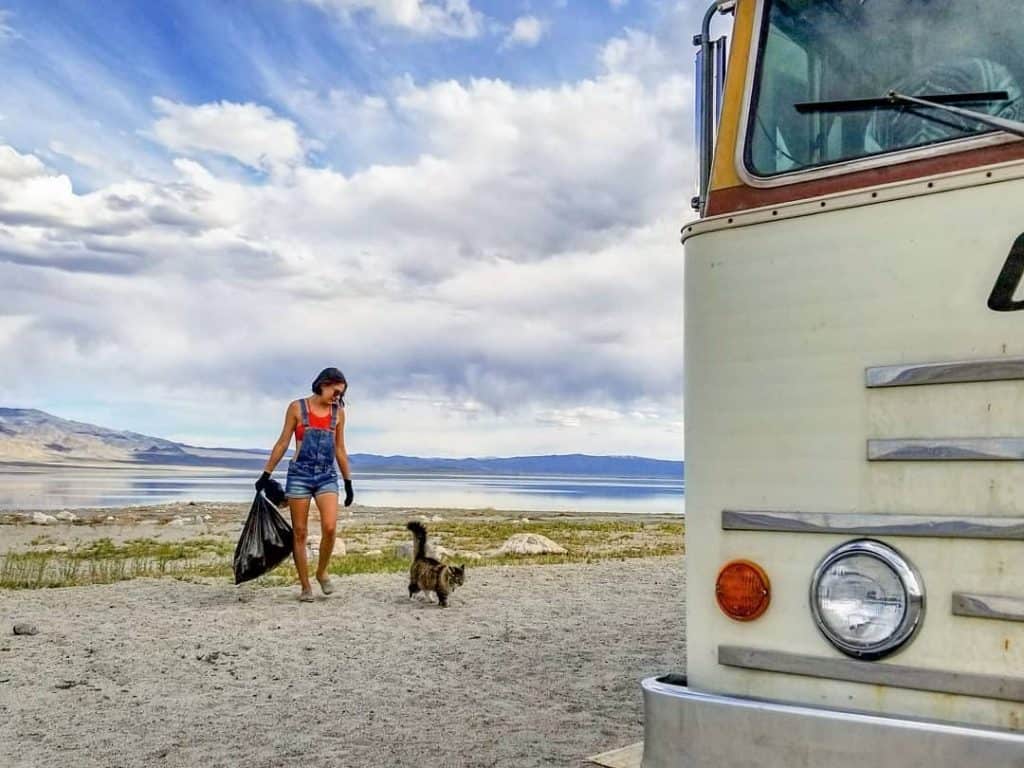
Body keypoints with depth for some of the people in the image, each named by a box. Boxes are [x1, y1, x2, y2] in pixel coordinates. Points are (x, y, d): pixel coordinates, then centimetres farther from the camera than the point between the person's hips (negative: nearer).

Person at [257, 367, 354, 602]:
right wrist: (266, 474, 5)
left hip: (327, 476, 2)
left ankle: (322, 572, 9)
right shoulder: (297, 408, 1)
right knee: (299, 533, 1)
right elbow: (282, 443, 5)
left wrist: (348, 482, 15)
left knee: (329, 528, -15)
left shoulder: (338, 413, 9)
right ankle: (305, 586, 9)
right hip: (299, 474, -2)